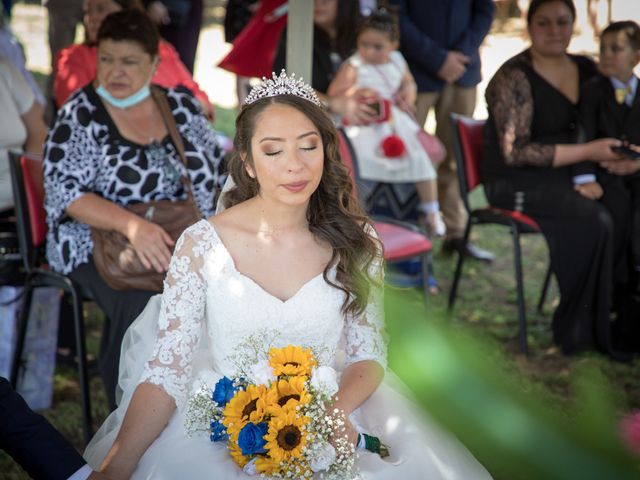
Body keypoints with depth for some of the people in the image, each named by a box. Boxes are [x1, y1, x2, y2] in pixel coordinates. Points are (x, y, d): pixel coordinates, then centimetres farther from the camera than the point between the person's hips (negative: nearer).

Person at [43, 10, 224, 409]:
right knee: (144, 307, -33)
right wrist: (132, 225, -27)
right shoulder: (80, 117, -3)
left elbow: (219, 169, 13)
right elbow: (64, 192, -13)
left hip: (185, 242, 4)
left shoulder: (181, 105, 8)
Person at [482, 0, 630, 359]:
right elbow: (515, 152, -18)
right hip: (518, 184, -6)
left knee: (626, 207, -20)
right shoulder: (514, 77, -11)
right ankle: (579, 330, -15)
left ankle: (624, 315, -10)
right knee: (593, 220, -29)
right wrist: (588, 151, -20)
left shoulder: (585, 69, 9)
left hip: (567, 177, 6)